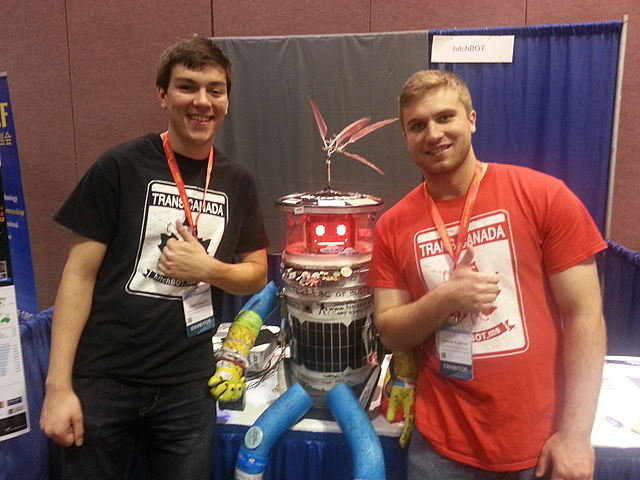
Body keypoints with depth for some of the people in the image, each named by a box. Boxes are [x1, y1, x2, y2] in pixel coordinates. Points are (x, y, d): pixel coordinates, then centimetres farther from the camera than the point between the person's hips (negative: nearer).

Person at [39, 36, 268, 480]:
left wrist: (209, 268, -12)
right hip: (102, 379, -2)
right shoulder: (119, 168, -7)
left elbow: (257, 275, 9)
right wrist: (58, 385, -10)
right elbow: (80, 275, -7)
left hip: (188, 386, 3)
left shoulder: (238, 182, 4)